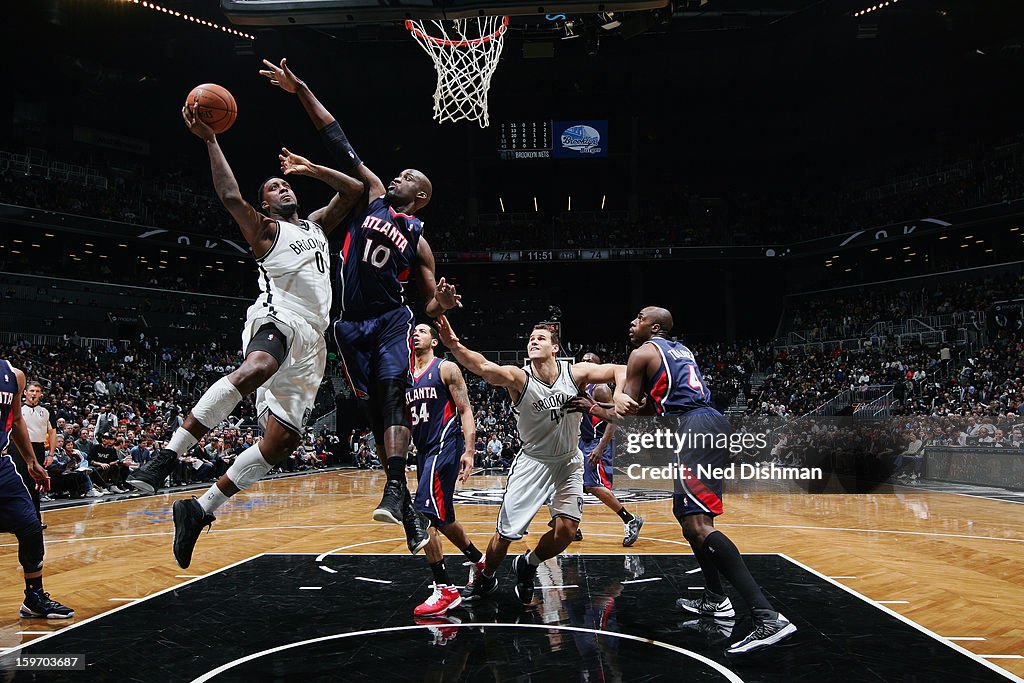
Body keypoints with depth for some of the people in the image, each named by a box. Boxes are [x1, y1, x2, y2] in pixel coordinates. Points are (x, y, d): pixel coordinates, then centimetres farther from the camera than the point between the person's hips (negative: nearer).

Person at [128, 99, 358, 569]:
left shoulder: (316, 224, 30)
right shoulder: (265, 230, 13)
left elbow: (354, 191, 28)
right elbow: (231, 197, -4)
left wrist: (310, 168, 21)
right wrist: (210, 141, -3)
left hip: (311, 340, 6)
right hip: (276, 318, -6)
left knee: (279, 443, -1)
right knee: (255, 369, -43)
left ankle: (199, 510, 7)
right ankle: (166, 457, -39)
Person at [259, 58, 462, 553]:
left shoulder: (418, 241, 8)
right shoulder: (371, 195, 12)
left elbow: (430, 307, 8)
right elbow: (338, 143, 7)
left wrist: (442, 304, -17)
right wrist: (300, 91, 5)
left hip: (391, 320, -2)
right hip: (351, 323, 2)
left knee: (392, 395, -22)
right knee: (377, 408, 2)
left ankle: (396, 489, -30)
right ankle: (409, 510, 8)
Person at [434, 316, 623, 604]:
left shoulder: (576, 372, -11)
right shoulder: (518, 377, -18)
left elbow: (621, 370, -10)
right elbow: (485, 368, -38)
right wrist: (454, 346, -57)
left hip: (568, 462, 2)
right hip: (531, 462, -2)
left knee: (566, 529, -13)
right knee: (505, 534, 0)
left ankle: (527, 565, 19)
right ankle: (485, 579, 31)